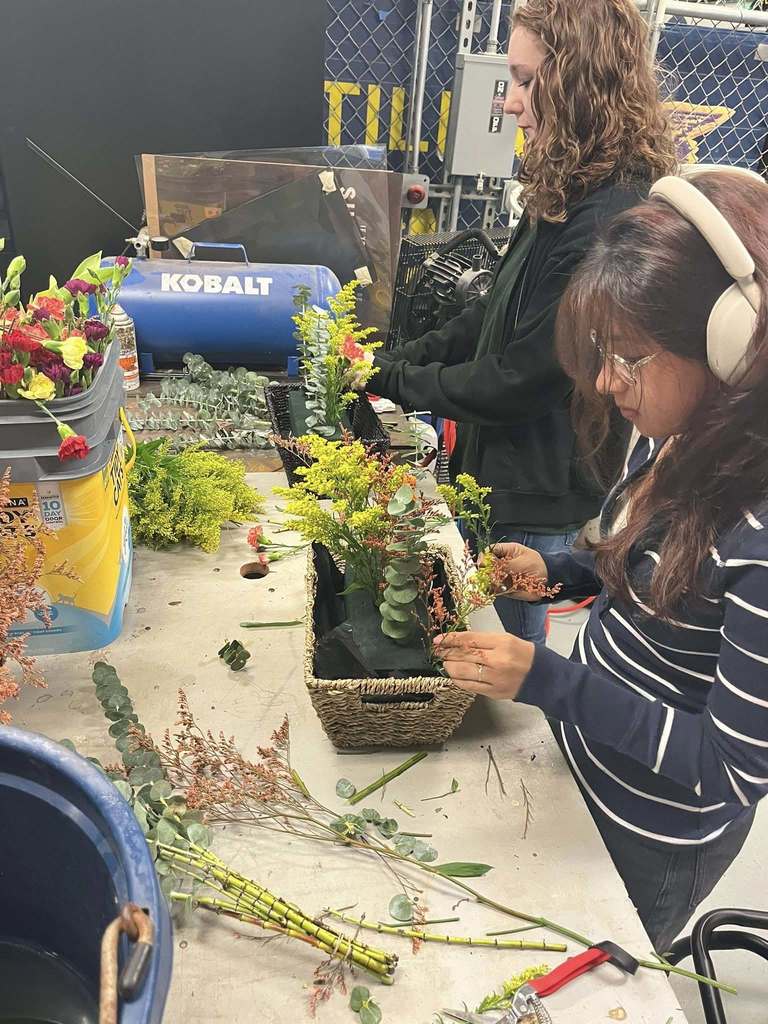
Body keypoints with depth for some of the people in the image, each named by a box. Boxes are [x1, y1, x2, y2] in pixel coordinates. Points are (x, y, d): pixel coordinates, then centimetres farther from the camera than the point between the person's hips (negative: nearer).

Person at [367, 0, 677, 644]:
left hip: (548, 498, -9)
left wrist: (398, 381, -11)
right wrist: (404, 356, 3)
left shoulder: (610, 223, -27)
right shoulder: (571, 197, 5)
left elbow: (519, 383, -24)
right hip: (513, 471, 9)